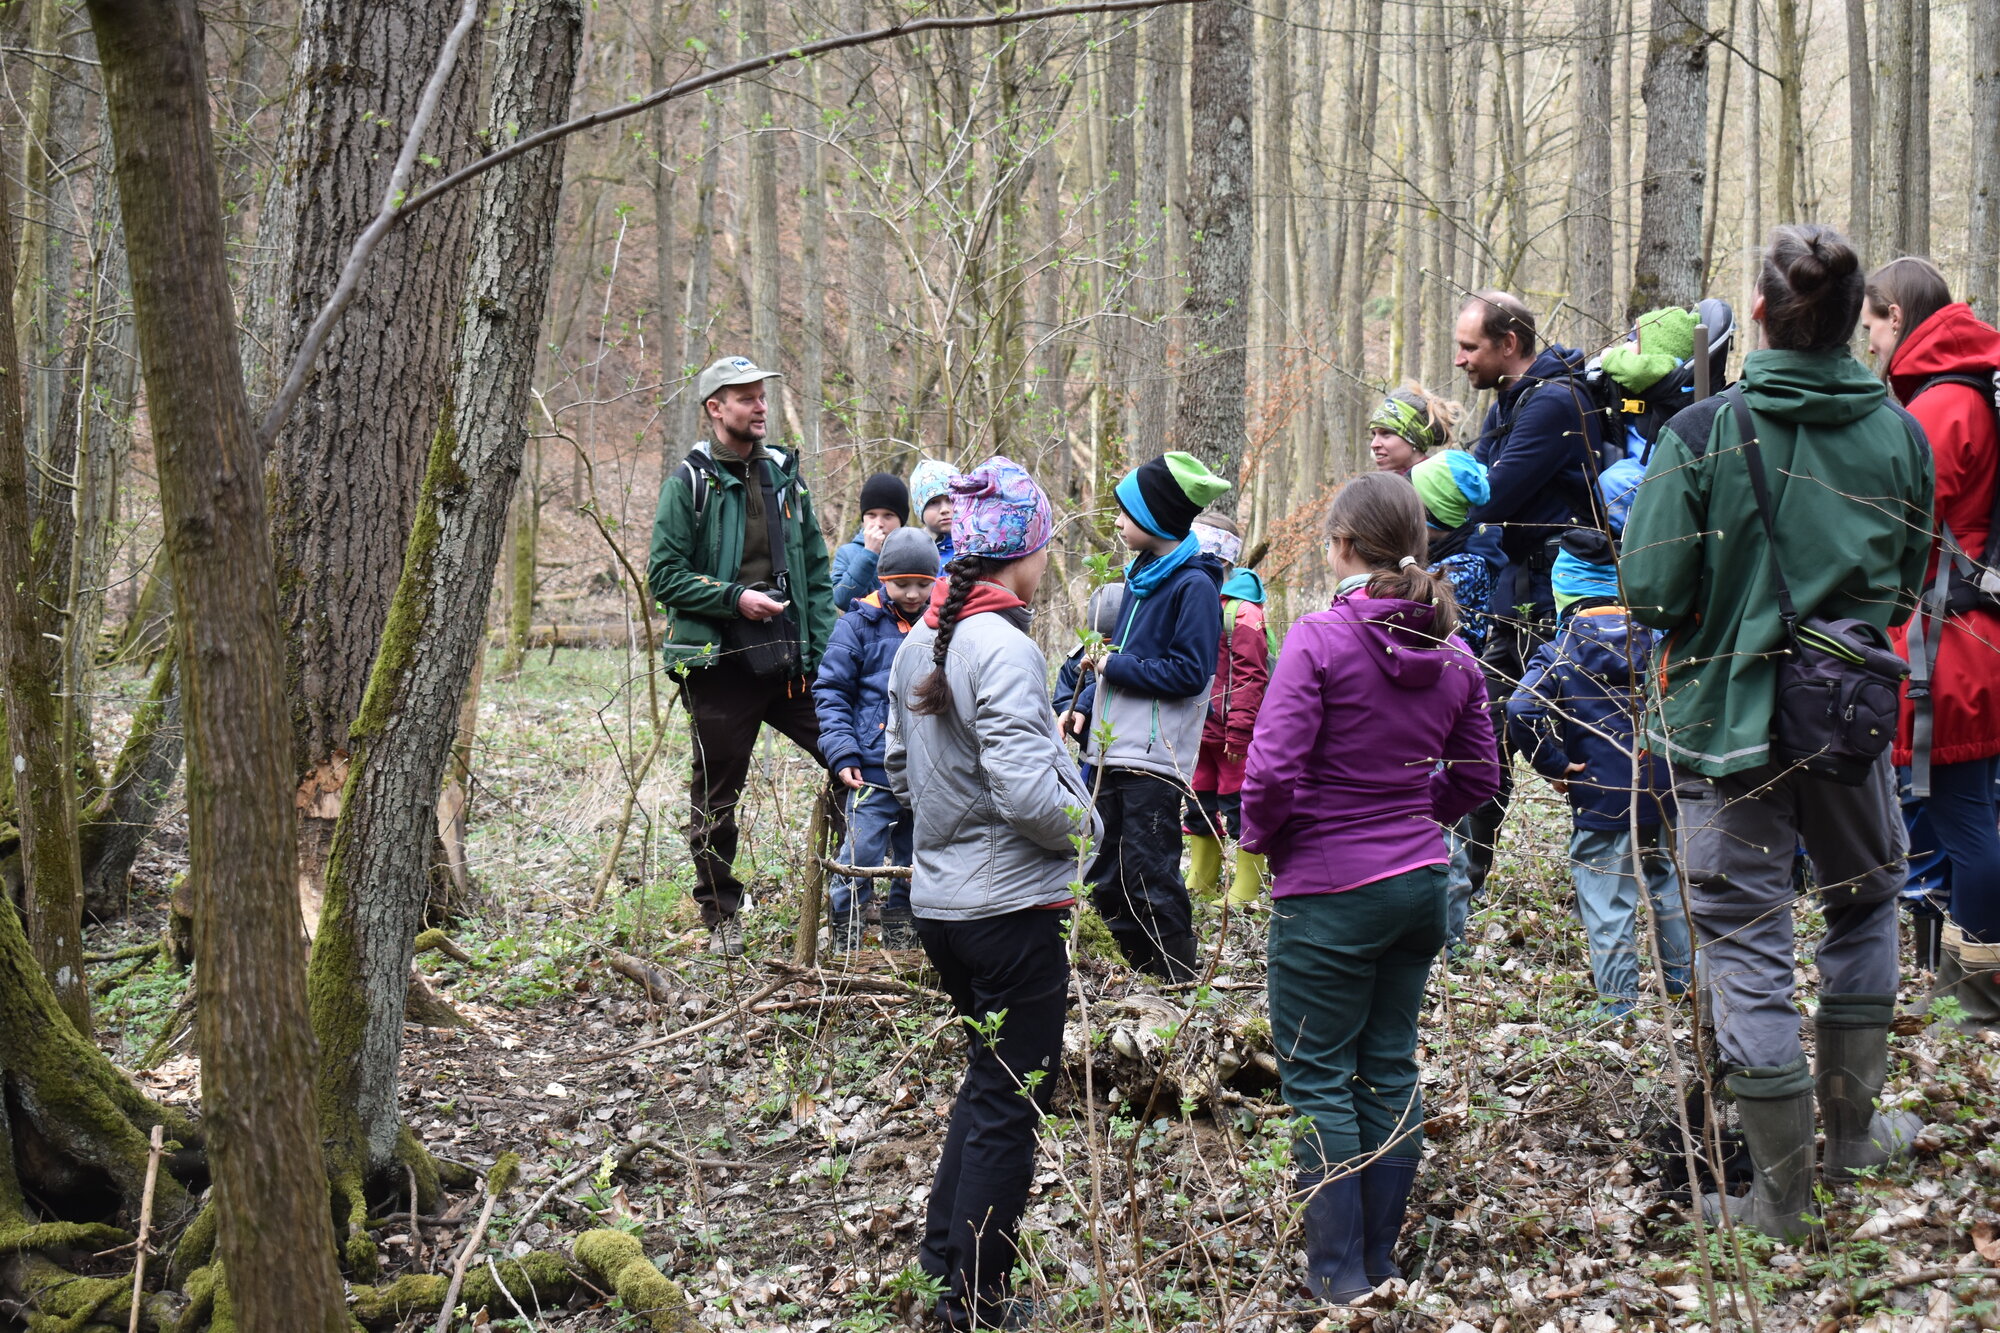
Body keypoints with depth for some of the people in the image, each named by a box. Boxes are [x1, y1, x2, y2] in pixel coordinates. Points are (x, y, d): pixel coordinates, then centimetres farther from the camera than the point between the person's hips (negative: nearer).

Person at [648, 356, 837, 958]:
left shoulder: (784, 474, 12)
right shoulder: (689, 481, -2)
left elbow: (816, 573, 14)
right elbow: (665, 575, -6)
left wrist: (827, 654, 5)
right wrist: (735, 597, -16)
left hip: (789, 660, 4)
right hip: (720, 665, -4)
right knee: (717, 797, 5)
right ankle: (721, 918, 19)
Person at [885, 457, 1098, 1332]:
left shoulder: (920, 644, 7)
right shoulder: (1004, 649, -21)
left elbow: (903, 773, 17)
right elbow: (1028, 792, -26)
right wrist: (1085, 823, -8)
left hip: (939, 899, 9)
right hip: (1011, 908, -9)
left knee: (988, 1077, 24)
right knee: (1011, 1101, 3)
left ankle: (946, 1248, 30)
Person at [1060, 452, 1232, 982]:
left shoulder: (1194, 586, -11)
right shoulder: (1140, 576, 16)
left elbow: (1189, 673, -17)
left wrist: (1113, 668, -12)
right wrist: (1084, 706, 8)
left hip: (1155, 759, -9)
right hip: (1114, 752, 9)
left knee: (1149, 877, -8)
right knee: (1106, 879, 11)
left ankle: (1179, 984, 0)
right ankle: (1139, 974, 20)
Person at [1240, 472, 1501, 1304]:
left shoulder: (1320, 640, -16)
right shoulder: (1452, 653, 3)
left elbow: (1271, 772, -20)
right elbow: (1476, 777, 11)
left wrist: (1260, 838, -2)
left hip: (1329, 891, -6)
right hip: (1421, 882, 6)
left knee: (1318, 1079, 3)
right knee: (1392, 1070, 14)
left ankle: (1340, 1276, 6)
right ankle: (1382, 1262, 23)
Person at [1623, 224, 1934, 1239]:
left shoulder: (1704, 433, -14)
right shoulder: (1898, 436, -3)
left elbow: (1650, 591, -14)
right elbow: (1908, 587, 9)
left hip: (1728, 718, -3)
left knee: (1747, 941, 4)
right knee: (1866, 900, 25)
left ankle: (1781, 1194, 9)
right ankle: (1853, 1125, 33)